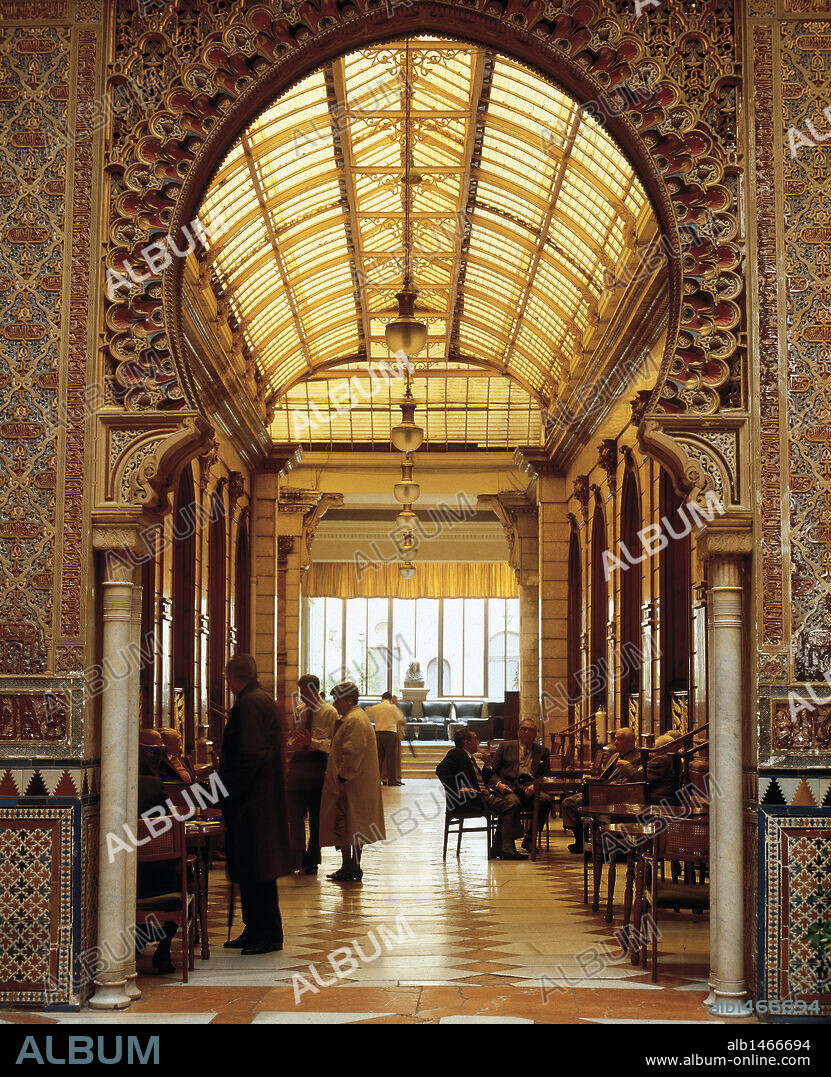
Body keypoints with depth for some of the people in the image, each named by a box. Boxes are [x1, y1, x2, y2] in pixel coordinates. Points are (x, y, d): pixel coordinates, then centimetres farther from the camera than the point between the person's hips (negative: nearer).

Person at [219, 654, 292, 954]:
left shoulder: (248, 704, -16)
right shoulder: (264, 700, 15)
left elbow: (249, 756, -22)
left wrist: (228, 792, -15)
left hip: (251, 802, -10)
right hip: (267, 799, 10)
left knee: (254, 869, -5)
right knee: (255, 869, 14)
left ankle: (267, 935, 0)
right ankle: (255, 931, 19)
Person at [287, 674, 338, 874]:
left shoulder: (329, 712, -3)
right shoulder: (298, 711, 14)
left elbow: (334, 743, -10)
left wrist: (312, 742, -21)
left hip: (317, 766, -4)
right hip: (297, 764, 5)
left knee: (315, 816, 3)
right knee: (295, 815, 4)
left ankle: (311, 861, 13)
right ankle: (297, 859, 13)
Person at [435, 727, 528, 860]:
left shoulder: (471, 758, 27)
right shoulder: (456, 754, -2)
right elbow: (441, 770, -17)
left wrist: (498, 784, 7)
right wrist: (458, 789, -22)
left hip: (484, 795, 9)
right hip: (469, 800, -9)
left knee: (512, 799, -10)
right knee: (508, 806, -22)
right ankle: (506, 849, -21)